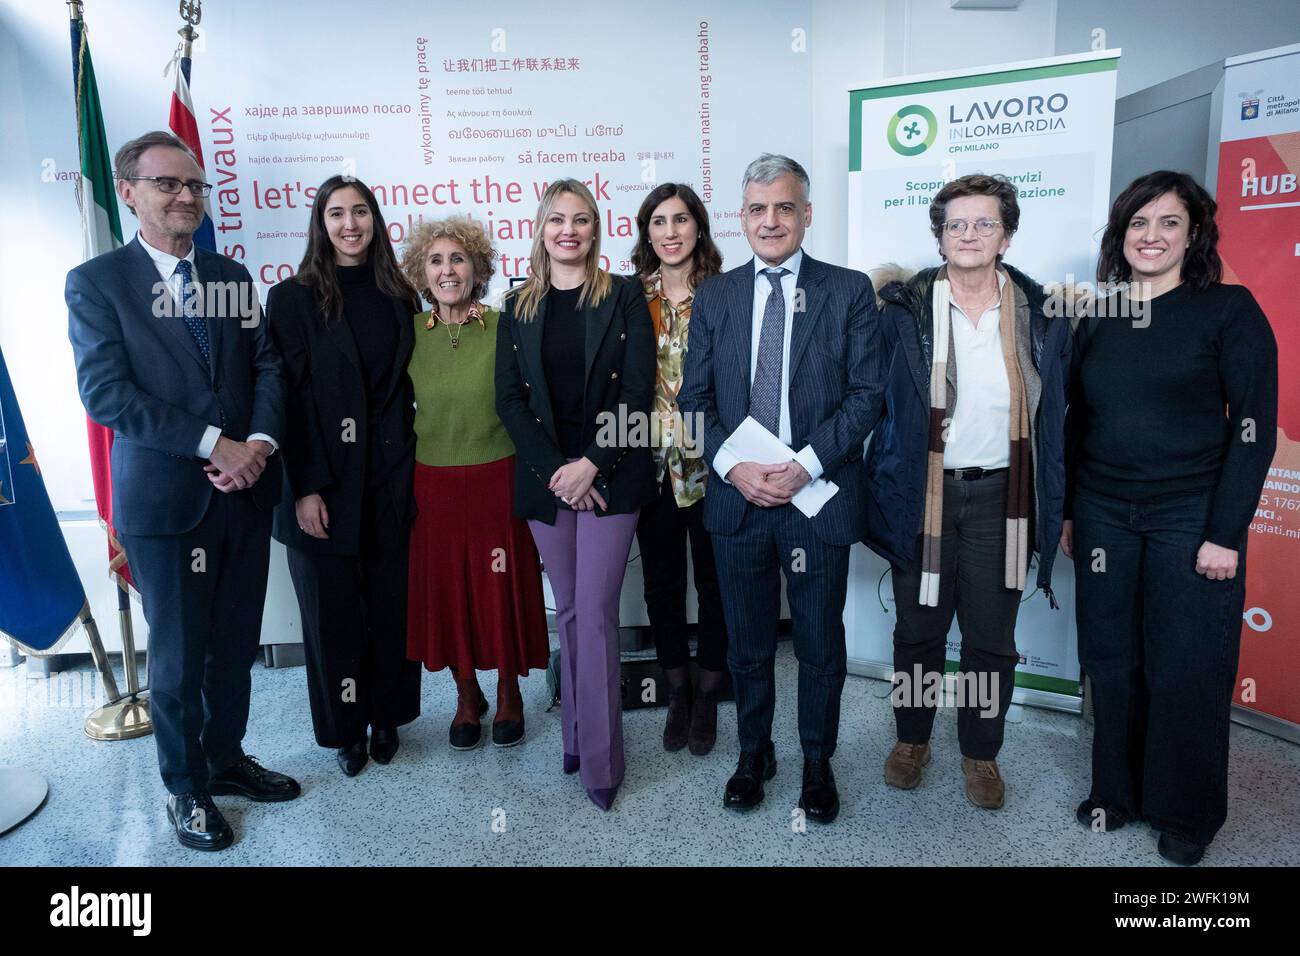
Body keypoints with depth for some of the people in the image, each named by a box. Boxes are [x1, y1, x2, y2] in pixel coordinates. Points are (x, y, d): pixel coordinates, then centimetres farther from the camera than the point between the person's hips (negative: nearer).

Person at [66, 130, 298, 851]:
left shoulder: (232, 277, 12)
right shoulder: (96, 282, -2)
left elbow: (267, 365, 5)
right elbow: (105, 391, -12)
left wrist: (260, 442, -12)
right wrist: (213, 443, -17)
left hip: (245, 489, 4)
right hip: (164, 496, -4)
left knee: (237, 642, 15)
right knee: (178, 655, 7)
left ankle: (227, 759, 36)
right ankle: (185, 788, 28)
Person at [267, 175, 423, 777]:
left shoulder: (397, 297, 9)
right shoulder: (294, 299, -2)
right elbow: (293, 398, -7)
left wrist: (409, 465, 0)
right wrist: (305, 488, -12)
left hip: (391, 478, 3)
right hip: (327, 479, -3)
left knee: (390, 601, 10)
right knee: (332, 608, 8)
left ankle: (386, 717, 28)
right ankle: (343, 729, 25)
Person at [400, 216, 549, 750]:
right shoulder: (408, 334, 0)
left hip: (497, 480, -2)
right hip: (433, 484, 3)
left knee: (504, 588, 8)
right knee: (446, 592, 12)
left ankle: (509, 694, 31)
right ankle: (467, 695, 33)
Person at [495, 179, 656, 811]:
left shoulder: (624, 297, 2)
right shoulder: (519, 306, 10)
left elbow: (636, 392, -5)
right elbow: (509, 398, 3)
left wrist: (591, 465, -14)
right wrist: (554, 470, -9)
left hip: (609, 475, -3)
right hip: (544, 475, 3)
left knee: (595, 612, -5)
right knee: (568, 610, 11)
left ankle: (600, 759, 6)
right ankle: (576, 736, 25)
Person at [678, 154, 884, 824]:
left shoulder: (850, 291, 0)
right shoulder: (714, 297, 8)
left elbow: (866, 393, -5)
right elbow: (695, 397, 5)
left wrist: (806, 464, -16)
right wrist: (733, 465, -11)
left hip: (819, 495, -2)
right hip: (735, 494, 2)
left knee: (820, 642, 11)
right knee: (747, 641, 15)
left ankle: (817, 762, 32)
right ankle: (753, 752, 35)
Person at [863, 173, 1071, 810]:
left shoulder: (1041, 315, 2)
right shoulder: (905, 310, -2)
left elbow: (1056, 416, 6)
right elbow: (873, 397, 1)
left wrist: (1055, 507, 3)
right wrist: (885, 490, -5)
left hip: (1000, 498, 1)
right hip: (922, 495, -1)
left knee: (992, 638, 11)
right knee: (917, 631, 11)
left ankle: (981, 752, 31)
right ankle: (911, 740, 33)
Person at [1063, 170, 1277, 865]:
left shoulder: (1229, 310, -4)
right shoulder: (1096, 318, 8)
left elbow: (1254, 426, -8)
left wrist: (1225, 533, -12)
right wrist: (1067, 510, 10)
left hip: (1191, 519, -3)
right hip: (1103, 515, 4)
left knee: (1184, 671, 4)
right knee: (1111, 663, 10)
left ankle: (1186, 815, 24)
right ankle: (1117, 791, 29)